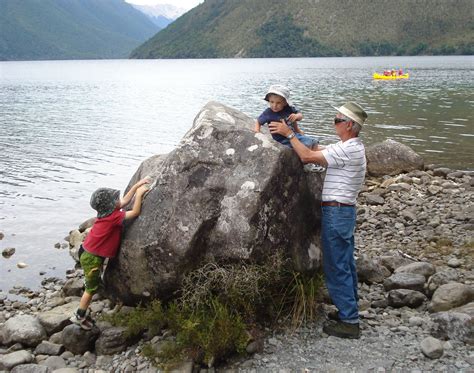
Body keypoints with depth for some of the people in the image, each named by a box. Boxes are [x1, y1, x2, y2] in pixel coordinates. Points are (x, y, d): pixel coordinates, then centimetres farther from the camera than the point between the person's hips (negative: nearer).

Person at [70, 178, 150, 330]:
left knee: (92, 286, 20)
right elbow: (135, 212, -23)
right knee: (92, 289, 7)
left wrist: (138, 185, 5)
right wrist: (139, 193, -17)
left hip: (89, 253, 9)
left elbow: (125, 200, 9)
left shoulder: (108, 212, -1)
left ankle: (82, 314, 32)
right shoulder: (113, 217, -26)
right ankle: (79, 317, 20)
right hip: (92, 258, -9)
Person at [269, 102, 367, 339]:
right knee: (346, 266, 16)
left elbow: (307, 156, -20)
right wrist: (293, 131, 16)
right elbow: (314, 149, 17)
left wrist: (288, 134, -10)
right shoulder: (350, 147, 13)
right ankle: (349, 312, 26)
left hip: (336, 212, -10)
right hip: (345, 212, 10)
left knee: (336, 268, -4)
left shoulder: (347, 150, -19)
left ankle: (348, 322, 2)